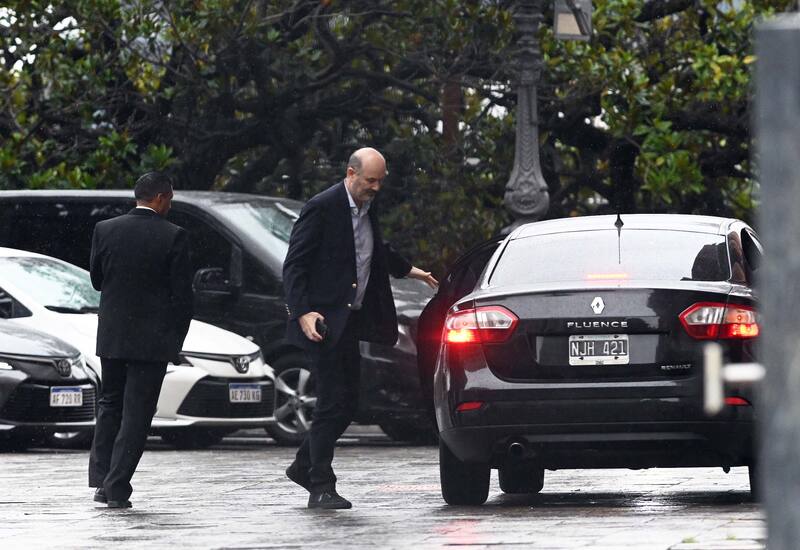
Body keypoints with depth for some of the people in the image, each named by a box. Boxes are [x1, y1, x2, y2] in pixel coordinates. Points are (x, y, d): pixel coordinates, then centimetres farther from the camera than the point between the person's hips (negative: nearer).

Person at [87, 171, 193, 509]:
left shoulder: (104, 230, -1)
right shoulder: (173, 237, -10)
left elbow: (96, 280, 9)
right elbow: (182, 295, -8)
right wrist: (176, 340, 2)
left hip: (111, 336, 3)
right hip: (152, 340, -3)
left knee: (110, 404, 19)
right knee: (136, 413, 2)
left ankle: (101, 480, 12)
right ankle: (117, 488, -2)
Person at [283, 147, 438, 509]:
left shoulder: (366, 211, 13)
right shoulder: (322, 208, -12)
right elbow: (294, 265, -14)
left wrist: (408, 270, 47)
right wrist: (303, 313, -24)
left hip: (350, 322, 8)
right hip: (324, 322, -8)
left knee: (347, 404, 9)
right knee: (332, 403, -10)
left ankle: (304, 466, 26)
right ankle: (321, 487, -4)